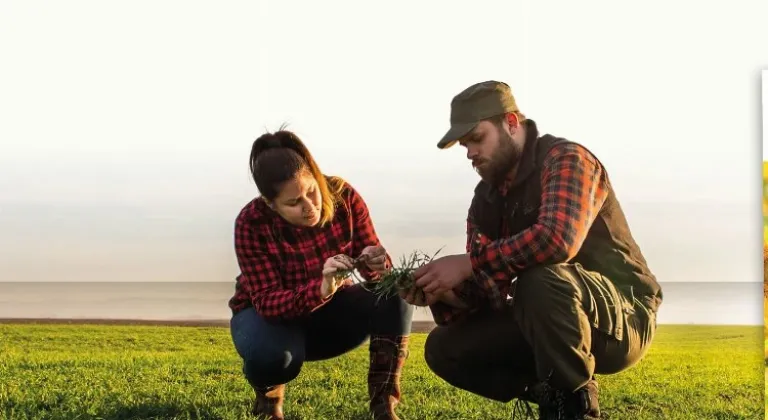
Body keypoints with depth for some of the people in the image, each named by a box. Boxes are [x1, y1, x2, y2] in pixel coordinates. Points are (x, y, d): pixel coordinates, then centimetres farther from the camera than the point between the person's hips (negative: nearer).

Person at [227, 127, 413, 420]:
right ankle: (268, 393, 0)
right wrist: (320, 289, -51)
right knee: (272, 354, -39)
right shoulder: (252, 223, -27)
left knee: (395, 295, -27)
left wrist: (378, 265, -41)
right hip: (270, 314, -2)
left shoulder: (344, 197, -19)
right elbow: (267, 301, -32)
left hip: (331, 309, 3)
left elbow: (376, 267, -15)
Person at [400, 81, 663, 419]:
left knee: (541, 279, -37)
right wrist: (443, 294, -17)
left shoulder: (565, 159, -15)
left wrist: (468, 263, -28)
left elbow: (557, 240, -35)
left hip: (623, 318, -7)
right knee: (444, 348, -5)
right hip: (551, 327, 7)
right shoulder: (485, 200, 7)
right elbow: (483, 290, 5)